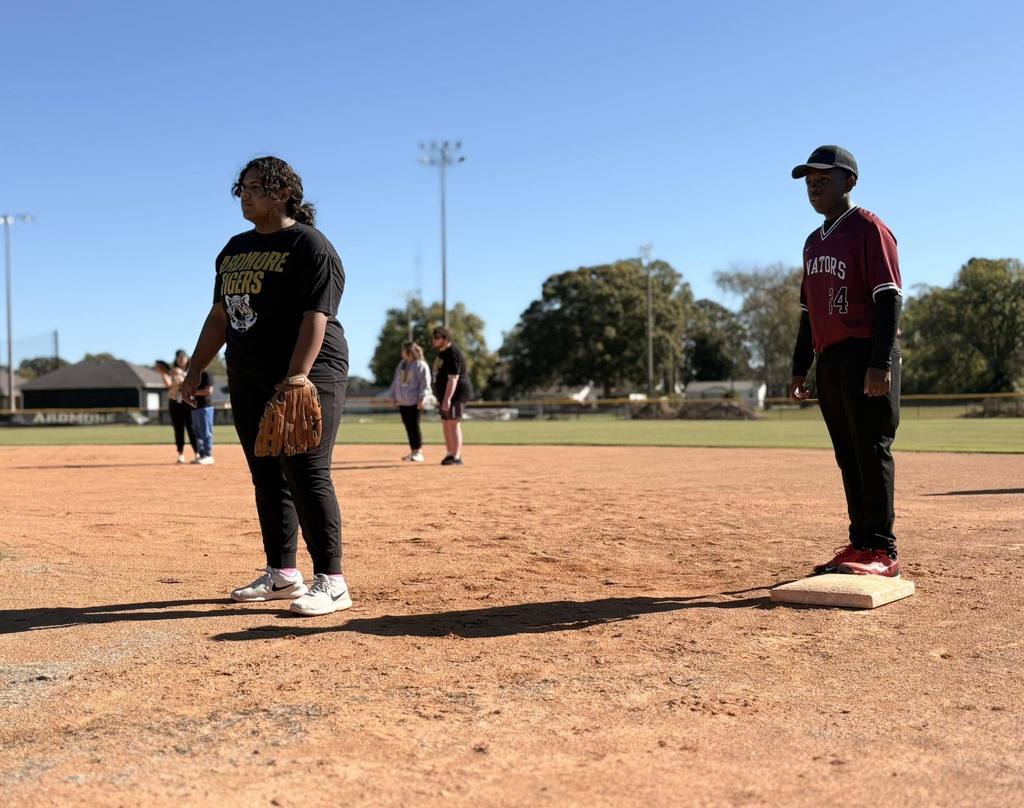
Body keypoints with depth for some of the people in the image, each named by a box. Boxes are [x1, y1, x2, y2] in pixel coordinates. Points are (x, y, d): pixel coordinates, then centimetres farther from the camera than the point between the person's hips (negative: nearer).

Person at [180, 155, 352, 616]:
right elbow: (220, 316, 21)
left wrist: (296, 379, -27)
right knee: (267, 479, 9)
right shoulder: (235, 248, 18)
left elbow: (315, 318, -17)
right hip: (248, 382, 8)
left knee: (307, 477, -10)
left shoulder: (310, 246, -7)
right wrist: (195, 369, 16)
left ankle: (331, 582, -4)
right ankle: (281, 575, 18)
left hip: (309, 376, -8)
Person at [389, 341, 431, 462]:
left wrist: (422, 399, -19)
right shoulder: (401, 364, 16)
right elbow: (396, 381, 20)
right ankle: (413, 451, 16)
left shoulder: (421, 365, -8)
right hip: (402, 402, 8)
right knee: (408, 426, 9)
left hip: (414, 402, -8)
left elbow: (425, 384, -13)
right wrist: (393, 396, 16)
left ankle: (418, 452, -2)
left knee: (414, 426, -8)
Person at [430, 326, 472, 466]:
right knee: (445, 424, 14)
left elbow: (453, 378, -26)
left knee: (453, 424, -12)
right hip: (445, 395, 11)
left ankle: (457, 457, -13)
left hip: (455, 394, -11)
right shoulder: (442, 352, 15)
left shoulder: (452, 355, -19)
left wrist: (447, 399, -31)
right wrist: (442, 397, 23)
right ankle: (450, 454, 24)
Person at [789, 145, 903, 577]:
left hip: (865, 358, -8)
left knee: (872, 453, -7)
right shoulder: (814, 242, 20)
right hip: (829, 362, 8)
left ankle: (882, 551, -3)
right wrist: (799, 367, 19)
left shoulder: (869, 228, -4)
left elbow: (889, 299, -12)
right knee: (848, 457, 10)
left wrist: (881, 363, -20)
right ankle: (861, 544, 16)